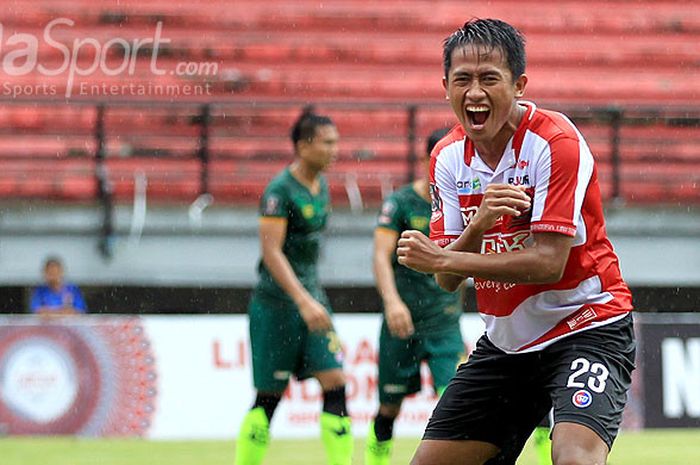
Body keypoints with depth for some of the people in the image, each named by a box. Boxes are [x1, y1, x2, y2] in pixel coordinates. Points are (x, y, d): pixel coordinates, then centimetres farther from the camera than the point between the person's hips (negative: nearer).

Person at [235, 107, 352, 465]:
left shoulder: (321, 187, 10)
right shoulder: (280, 190, -15)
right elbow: (272, 252, -21)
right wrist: (303, 301, -28)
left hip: (310, 298, 7)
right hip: (276, 303, -7)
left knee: (335, 383, -5)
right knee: (270, 396, -1)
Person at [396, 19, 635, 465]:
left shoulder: (555, 141, -18)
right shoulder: (448, 157, 1)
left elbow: (548, 262, -24)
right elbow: (447, 279, -2)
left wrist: (442, 259, -22)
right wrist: (479, 223, -22)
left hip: (585, 327, -7)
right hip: (505, 341, 7)